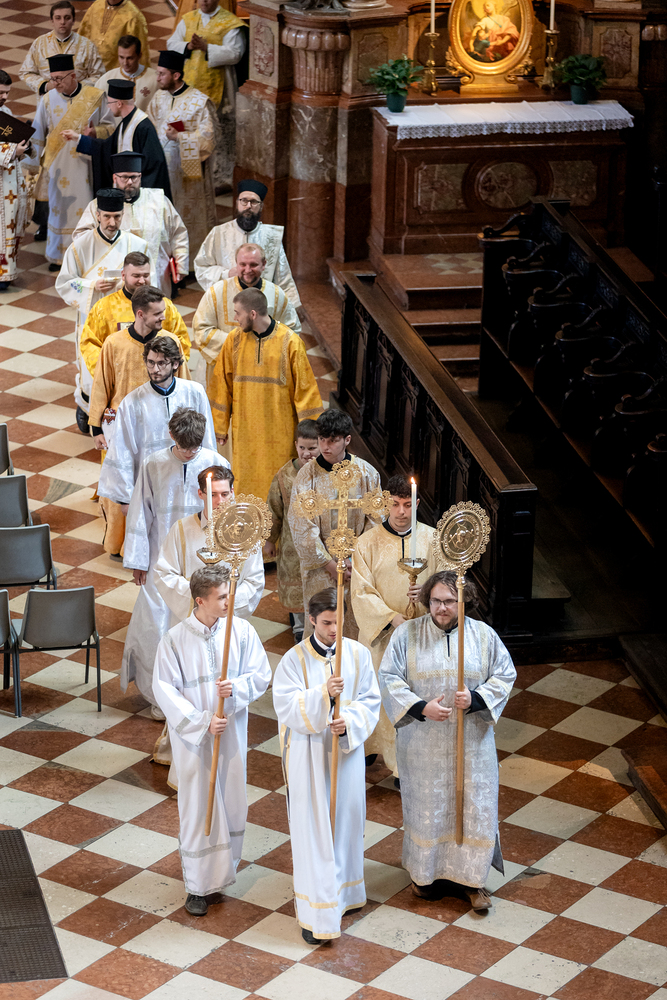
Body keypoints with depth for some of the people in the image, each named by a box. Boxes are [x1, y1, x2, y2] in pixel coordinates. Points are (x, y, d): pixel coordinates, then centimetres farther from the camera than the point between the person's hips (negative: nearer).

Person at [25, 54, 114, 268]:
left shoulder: (95, 96, -4)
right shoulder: (48, 100, -1)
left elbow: (109, 127, 3)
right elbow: (37, 135, 5)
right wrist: (32, 164, 5)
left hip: (85, 164, -1)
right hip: (57, 166, 1)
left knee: (84, 209, 1)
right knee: (58, 208, 6)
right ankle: (57, 256, 17)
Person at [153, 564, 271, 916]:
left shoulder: (241, 630, -6)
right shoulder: (175, 639, -13)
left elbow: (261, 674, 1)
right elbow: (165, 690, -12)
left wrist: (237, 687, -20)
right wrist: (202, 721, -20)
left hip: (232, 732, 3)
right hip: (193, 735, -3)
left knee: (231, 802, 13)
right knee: (197, 807, 2)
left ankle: (223, 870, 34)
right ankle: (198, 886, 13)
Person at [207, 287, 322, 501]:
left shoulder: (290, 342, -11)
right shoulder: (235, 340, -2)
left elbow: (305, 388, -6)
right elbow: (222, 386, 6)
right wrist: (220, 426, 7)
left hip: (280, 431, -2)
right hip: (245, 431, 3)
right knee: (246, 484, 7)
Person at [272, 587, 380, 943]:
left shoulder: (358, 654, -1)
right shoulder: (294, 660, -10)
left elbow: (370, 700, 0)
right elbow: (287, 707, -17)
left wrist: (349, 721, -19)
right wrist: (322, 694, -33)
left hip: (347, 750, 4)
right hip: (308, 754, -3)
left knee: (347, 818, 15)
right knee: (312, 826, -2)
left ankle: (343, 891, 35)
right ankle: (315, 912, 3)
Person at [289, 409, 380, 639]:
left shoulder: (366, 473, -2)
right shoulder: (308, 474, -7)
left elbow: (374, 521, 2)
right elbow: (302, 526, -8)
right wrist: (329, 564, -11)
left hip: (358, 564, 1)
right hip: (320, 566, -1)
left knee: (356, 624, 3)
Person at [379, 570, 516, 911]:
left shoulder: (483, 635, -3)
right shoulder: (407, 634, -6)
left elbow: (505, 674, 1)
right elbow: (389, 678, -6)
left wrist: (476, 699, -16)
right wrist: (421, 707, -19)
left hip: (471, 741, 1)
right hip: (423, 741, -1)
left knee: (474, 806, 4)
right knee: (427, 806, 9)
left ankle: (471, 877, 18)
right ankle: (428, 873, 27)